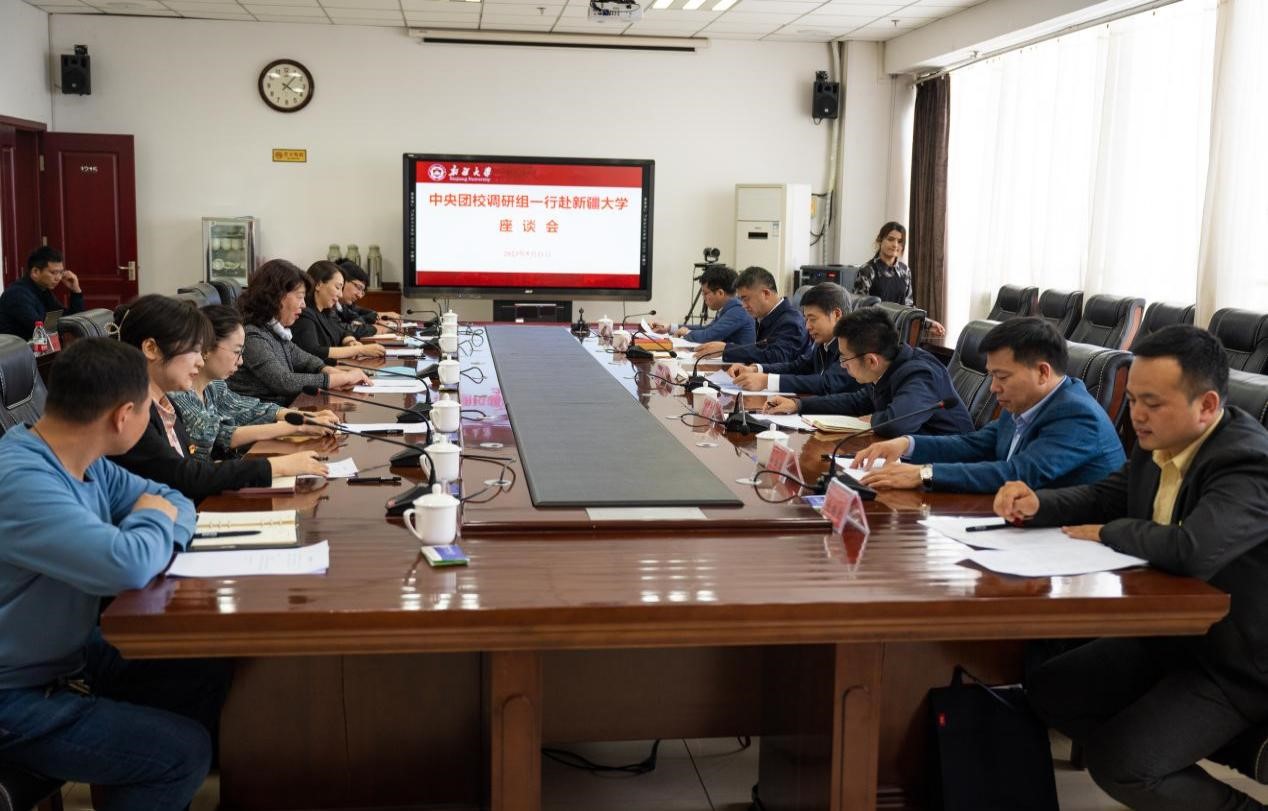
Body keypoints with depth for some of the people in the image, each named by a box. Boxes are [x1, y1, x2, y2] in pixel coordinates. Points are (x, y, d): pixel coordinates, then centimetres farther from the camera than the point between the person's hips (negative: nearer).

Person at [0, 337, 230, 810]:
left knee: (211, 677, 7)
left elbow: (173, 501, 10)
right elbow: (129, 565, -41)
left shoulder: (85, 462, -2)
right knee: (183, 750, -13)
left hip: (74, 654, 9)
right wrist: (153, 521, -18)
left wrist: (158, 540, -14)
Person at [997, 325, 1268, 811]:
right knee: (1045, 690, 9)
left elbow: (1192, 550, -43)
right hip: (1165, 635, 9)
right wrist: (1037, 505, -7)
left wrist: (1108, 534, -23)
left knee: (1117, 765, -18)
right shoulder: (1158, 444, -3)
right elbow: (1106, 496, 14)